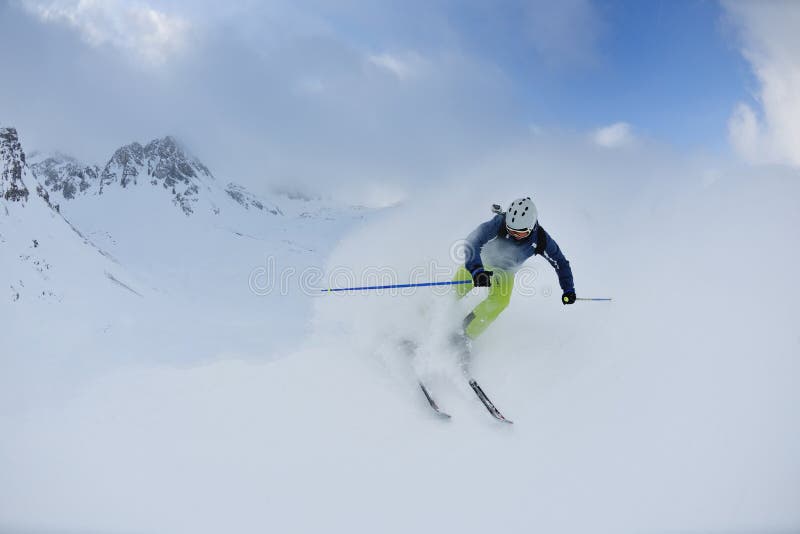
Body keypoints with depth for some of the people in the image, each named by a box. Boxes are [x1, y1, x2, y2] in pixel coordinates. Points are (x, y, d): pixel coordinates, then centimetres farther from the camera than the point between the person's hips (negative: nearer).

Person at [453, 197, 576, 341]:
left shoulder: (541, 239, -24)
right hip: (482, 260, -1)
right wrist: (476, 270, -59)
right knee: (459, 287, -22)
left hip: (506, 271, 2)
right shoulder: (500, 222, -35)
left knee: (500, 301, -24)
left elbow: (561, 263, -10)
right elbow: (472, 241, -44)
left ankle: (466, 335, -12)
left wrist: (568, 290, -19)